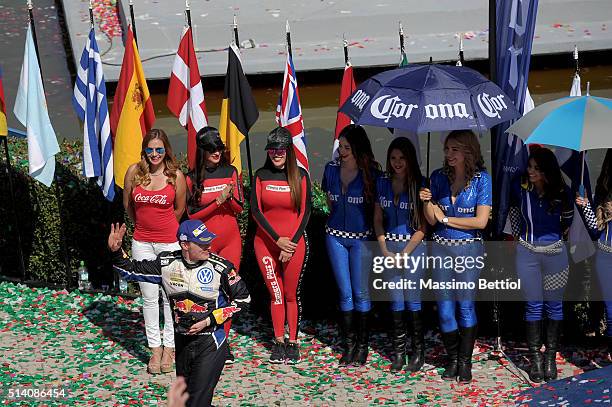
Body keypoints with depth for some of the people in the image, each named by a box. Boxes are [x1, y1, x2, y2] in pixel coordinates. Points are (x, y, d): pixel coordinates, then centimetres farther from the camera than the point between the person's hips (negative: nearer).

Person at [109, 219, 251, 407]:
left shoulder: (220, 267, -13)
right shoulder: (167, 264, -3)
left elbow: (243, 299, -6)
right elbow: (132, 270, 7)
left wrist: (209, 320, -11)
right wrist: (116, 251, -11)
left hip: (210, 344, -5)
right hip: (182, 342, 5)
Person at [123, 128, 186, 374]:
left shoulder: (176, 175, -7)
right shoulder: (134, 172, -3)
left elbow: (179, 209, 7)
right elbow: (127, 204, 12)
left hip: (170, 241, -2)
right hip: (142, 243, 2)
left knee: (170, 296, 4)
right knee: (149, 297, 7)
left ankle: (169, 347, 16)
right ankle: (155, 349, 17)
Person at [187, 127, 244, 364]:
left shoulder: (231, 172, 3)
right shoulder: (192, 179, -3)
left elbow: (239, 209, 5)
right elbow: (192, 215, -6)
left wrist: (230, 197, -16)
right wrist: (218, 201, -17)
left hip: (230, 239, 2)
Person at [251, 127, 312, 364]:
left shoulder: (300, 176, -2)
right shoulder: (261, 175, 2)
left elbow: (305, 212, -3)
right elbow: (256, 210, -3)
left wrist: (292, 243, -11)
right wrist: (277, 239, -12)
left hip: (294, 243, -1)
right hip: (266, 242, 1)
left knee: (291, 294, 3)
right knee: (275, 293, 5)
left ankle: (293, 342, 12)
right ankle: (278, 342, 12)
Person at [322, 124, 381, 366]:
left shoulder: (370, 173, -10)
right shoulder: (332, 169, 1)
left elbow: (378, 205, -1)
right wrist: (338, 217, 12)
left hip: (362, 237, -3)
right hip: (336, 236, 3)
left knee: (360, 292, 2)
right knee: (345, 293, 7)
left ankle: (363, 343, 15)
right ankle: (348, 343, 16)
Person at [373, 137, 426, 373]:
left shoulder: (419, 185, -6)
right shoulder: (383, 183, 6)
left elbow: (423, 225, -7)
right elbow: (378, 219, 10)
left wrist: (404, 254, -11)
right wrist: (385, 250, -2)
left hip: (413, 246, -3)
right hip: (390, 245, 3)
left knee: (412, 300, -1)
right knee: (396, 300, 6)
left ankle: (418, 350, 12)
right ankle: (399, 350, 15)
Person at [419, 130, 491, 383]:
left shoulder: (481, 179, -7)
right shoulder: (438, 177, 3)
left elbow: (480, 221, -13)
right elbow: (431, 220, 5)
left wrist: (446, 219, -8)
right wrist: (427, 202, -15)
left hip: (469, 249, -3)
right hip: (440, 247, 3)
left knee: (465, 304, 0)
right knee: (445, 305, 5)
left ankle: (465, 361, 12)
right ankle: (451, 359, 20)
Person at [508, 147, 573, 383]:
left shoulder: (561, 193, -11)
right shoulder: (520, 189, -9)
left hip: (555, 254, 0)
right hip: (527, 254, 0)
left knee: (553, 305, 8)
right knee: (533, 306, 4)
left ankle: (551, 357, 18)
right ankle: (535, 357, 11)